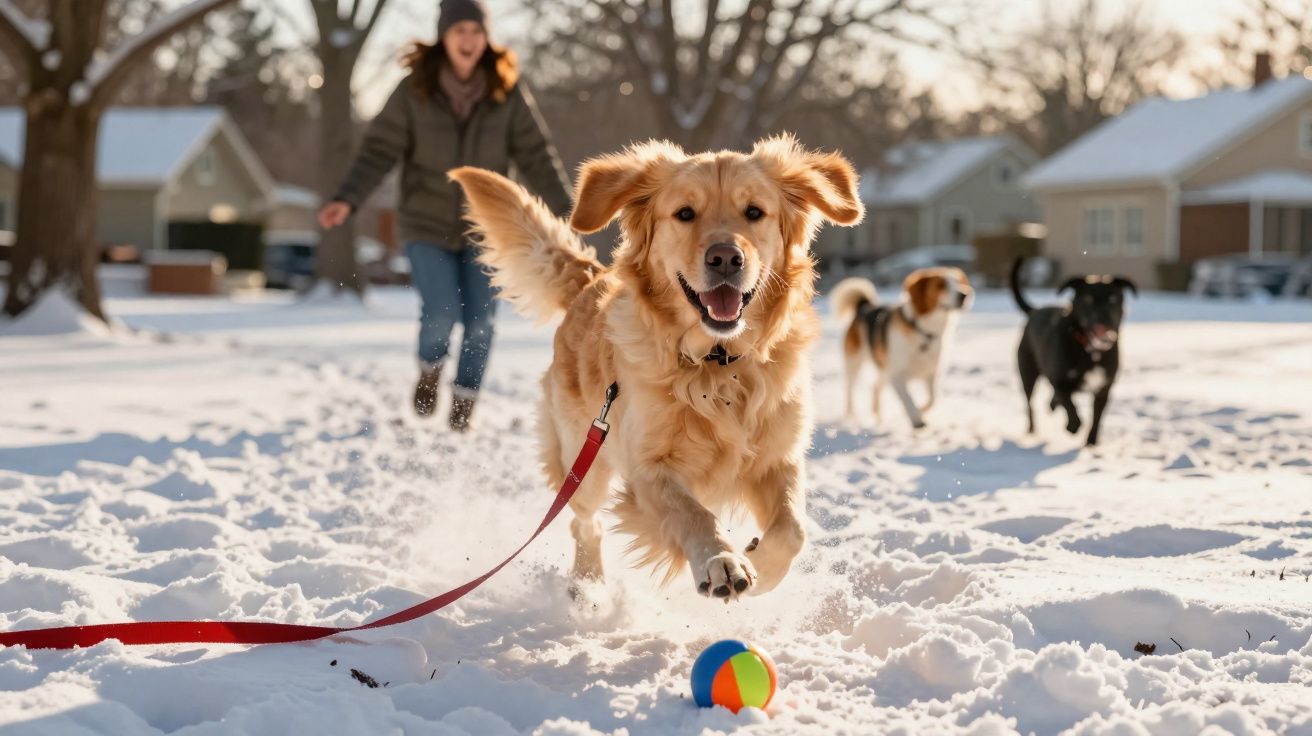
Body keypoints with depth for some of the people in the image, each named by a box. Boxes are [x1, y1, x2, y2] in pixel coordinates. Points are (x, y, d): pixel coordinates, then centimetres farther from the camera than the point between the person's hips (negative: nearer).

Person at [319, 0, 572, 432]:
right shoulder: (414, 91, -9)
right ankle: (429, 372, 20)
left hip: (484, 226, 1)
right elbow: (379, 151, -10)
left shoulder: (507, 94, -6)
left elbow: (536, 156, -5)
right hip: (428, 226, -1)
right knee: (441, 316, -14)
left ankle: (462, 409, 20)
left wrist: (564, 212, -13)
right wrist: (348, 199, -23)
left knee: (479, 322, 0)